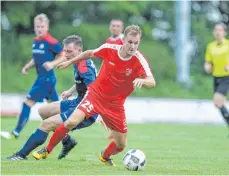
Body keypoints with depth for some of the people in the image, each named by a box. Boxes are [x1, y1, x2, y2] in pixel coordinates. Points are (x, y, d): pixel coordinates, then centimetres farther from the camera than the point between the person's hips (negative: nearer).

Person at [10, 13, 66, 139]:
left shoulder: (51, 42, -16)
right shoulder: (35, 41, 9)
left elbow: (64, 56, -11)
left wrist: (52, 63, -24)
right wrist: (27, 67, 7)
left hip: (47, 78, -9)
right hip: (42, 77, 9)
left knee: (28, 102, -7)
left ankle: (16, 132, -3)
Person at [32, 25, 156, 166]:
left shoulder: (139, 60, -21)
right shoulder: (109, 49, -15)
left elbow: (152, 82, -34)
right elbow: (90, 53, 7)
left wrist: (142, 80, -57)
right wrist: (70, 62, 17)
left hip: (115, 104, 1)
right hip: (95, 94, -1)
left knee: (121, 145, 5)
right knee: (71, 122, -22)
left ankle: (105, 156, 42)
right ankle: (47, 150, 0)